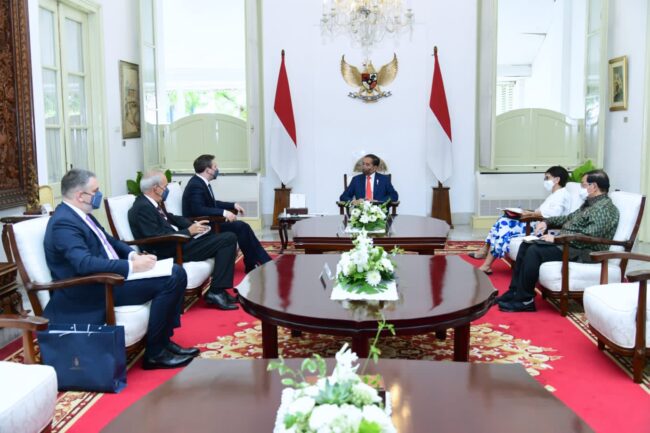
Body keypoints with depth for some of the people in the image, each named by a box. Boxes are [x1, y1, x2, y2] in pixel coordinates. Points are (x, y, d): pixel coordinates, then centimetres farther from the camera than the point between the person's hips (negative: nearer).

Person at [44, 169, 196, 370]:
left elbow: (110, 241, 21)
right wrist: (131, 266, -29)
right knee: (170, 281, -20)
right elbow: (85, 263, -31)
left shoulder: (81, 214, 12)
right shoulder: (63, 222, -18)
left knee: (176, 273, 2)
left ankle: (164, 340, 8)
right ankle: (155, 353, -9)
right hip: (93, 290, -10)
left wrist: (134, 255, 1)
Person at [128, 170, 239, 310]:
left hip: (178, 241, 10)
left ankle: (218, 290, 2)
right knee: (226, 240, -15)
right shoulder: (143, 207, -16)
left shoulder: (150, 203, 14)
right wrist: (189, 231, -15)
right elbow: (158, 238, -23)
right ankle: (216, 292, -11)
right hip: (170, 251, -10)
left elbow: (172, 219, 23)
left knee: (229, 238, 4)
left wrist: (193, 225, 4)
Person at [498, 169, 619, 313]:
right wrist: (547, 222, 14)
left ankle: (524, 300, -17)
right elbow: (569, 218, 31)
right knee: (526, 245, 2)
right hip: (566, 243, 11)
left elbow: (590, 237, -25)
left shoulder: (604, 208, -14)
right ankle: (515, 291, 0)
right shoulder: (590, 203, 18)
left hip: (581, 252, -11)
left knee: (535, 251, -25)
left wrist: (557, 238, -21)